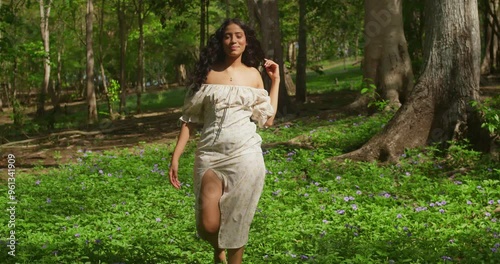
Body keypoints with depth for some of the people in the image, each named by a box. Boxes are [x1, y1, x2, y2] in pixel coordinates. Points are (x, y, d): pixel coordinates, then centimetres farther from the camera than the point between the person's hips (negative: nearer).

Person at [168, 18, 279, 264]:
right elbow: (189, 117, 4)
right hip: (211, 155, -1)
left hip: (245, 156, 1)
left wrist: (275, 80, 10)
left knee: (236, 224, 3)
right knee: (208, 225, -7)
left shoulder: (253, 75, 8)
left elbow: (268, 119, 8)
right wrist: (175, 156, -2)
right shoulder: (207, 73, 3)